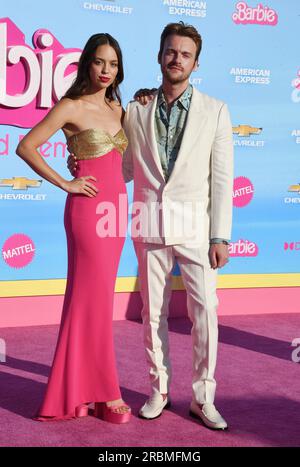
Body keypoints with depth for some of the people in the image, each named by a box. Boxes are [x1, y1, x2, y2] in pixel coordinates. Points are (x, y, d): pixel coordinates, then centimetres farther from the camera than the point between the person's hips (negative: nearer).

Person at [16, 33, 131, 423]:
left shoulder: (116, 107, 13)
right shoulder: (70, 107, -7)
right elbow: (26, 147, -10)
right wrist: (65, 184, -10)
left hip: (116, 208, 7)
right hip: (88, 208, -7)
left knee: (95, 297, 12)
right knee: (94, 298, -2)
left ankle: (79, 388, 23)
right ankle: (103, 391, 9)